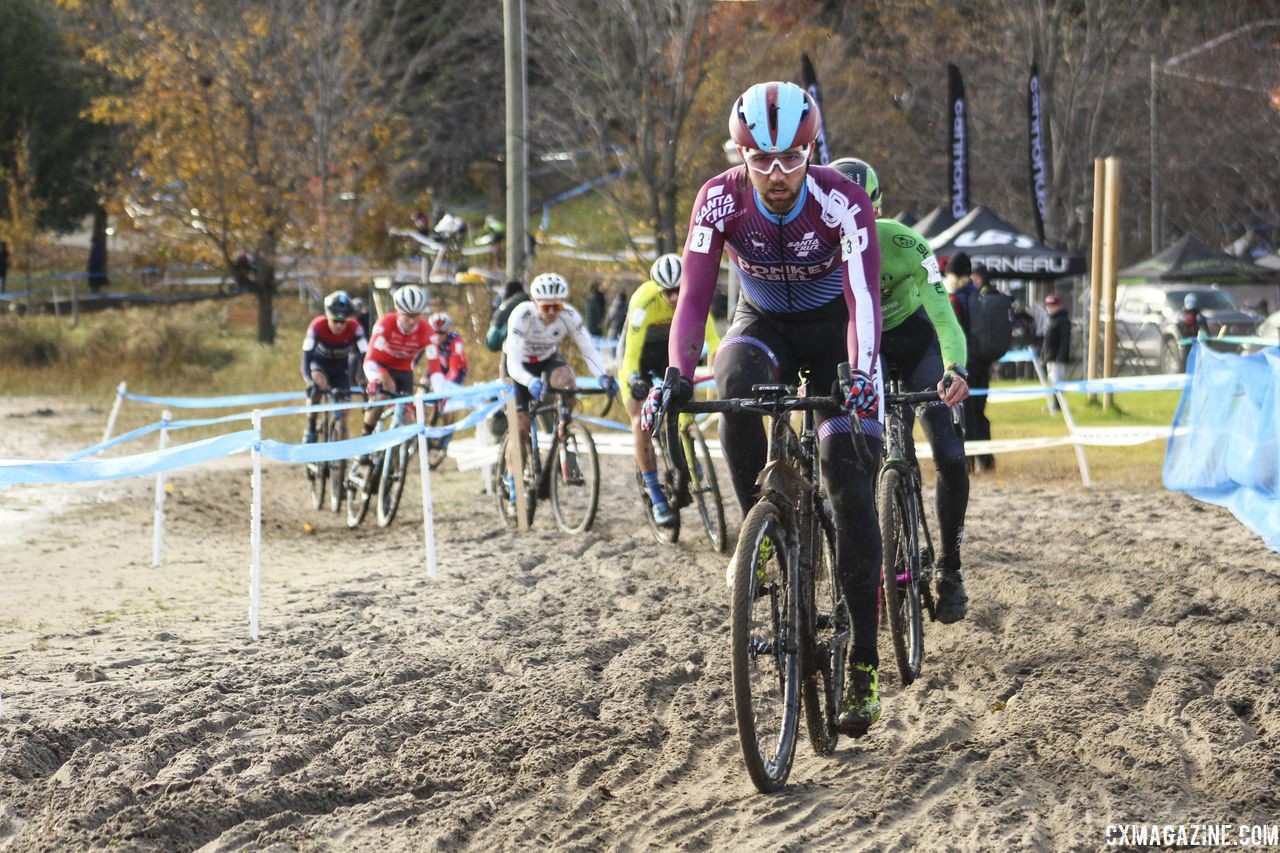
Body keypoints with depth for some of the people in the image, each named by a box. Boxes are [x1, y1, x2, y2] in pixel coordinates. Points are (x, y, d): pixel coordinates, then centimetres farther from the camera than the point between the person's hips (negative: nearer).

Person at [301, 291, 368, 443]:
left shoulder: (354, 329, -29)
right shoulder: (318, 326, -32)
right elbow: (306, 358, -35)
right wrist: (311, 381, -51)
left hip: (341, 366, 1)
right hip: (320, 362, -1)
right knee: (318, 382, -32)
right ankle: (310, 429, -20)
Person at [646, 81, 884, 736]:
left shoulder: (842, 202, -28)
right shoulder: (720, 199, -22)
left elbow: (863, 295, -39)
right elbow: (694, 294, -28)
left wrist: (864, 378, -55)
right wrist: (677, 379, -43)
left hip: (831, 329, -1)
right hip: (762, 323, 2)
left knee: (849, 478, -16)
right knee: (735, 386, -37)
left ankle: (863, 664, -12)